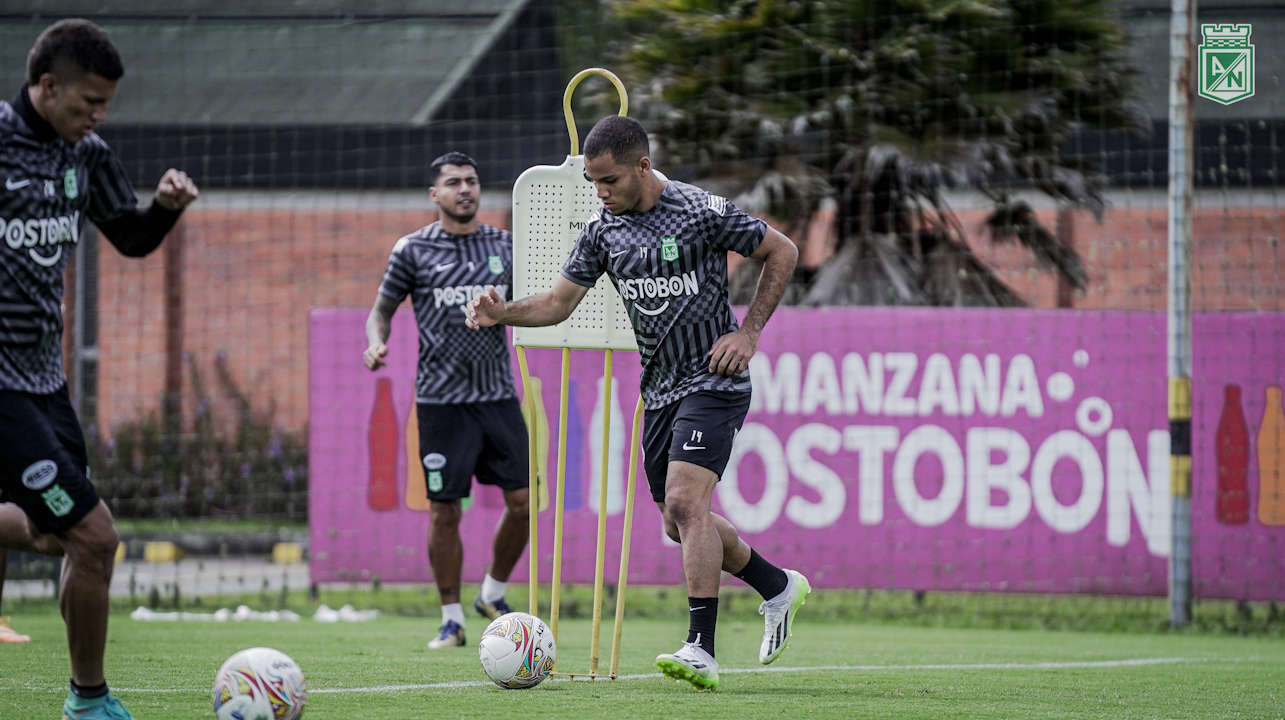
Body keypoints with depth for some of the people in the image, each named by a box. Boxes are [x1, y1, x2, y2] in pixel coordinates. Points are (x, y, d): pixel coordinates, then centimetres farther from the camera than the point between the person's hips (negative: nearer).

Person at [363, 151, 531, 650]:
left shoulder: (505, 246, 9)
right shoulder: (413, 249, 1)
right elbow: (383, 309, 8)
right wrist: (376, 344, -12)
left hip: (499, 397, 3)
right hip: (441, 399, -3)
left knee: (523, 501, -1)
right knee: (445, 511, -3)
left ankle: (492, 595, 21)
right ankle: (452, 619, 7)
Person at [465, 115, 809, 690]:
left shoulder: (704, 211, -13)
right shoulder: (603, 230, 3)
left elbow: (782, 253, -2)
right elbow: (558, 302, 7)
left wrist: (748, 332, -8)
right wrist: (503, 313, -12)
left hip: (712, 381, -7)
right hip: (658, 389, 7)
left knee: (685, 501, -22)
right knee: (682, 524, 12)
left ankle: (701, 653, -24)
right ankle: (779, 588, 35)